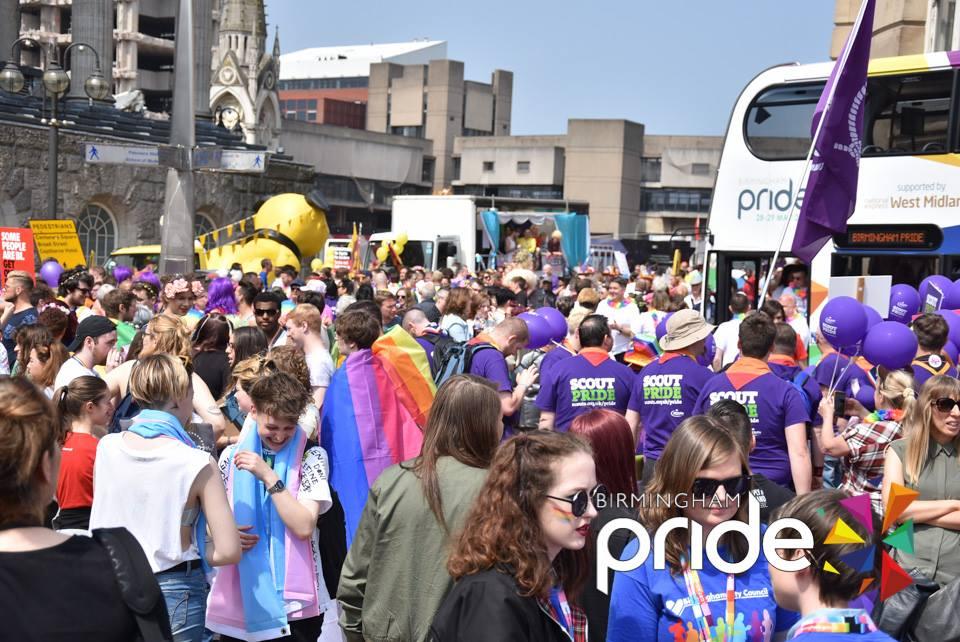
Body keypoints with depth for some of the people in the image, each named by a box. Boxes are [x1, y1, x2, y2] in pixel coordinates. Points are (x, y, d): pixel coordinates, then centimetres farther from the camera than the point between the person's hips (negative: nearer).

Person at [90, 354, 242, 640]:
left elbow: (102, 520, 10)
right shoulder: (198, 464, -17)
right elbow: (228, 551, -17)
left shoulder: (106, 447, -4)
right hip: (174, 592, -4)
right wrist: (183, 553, -1)